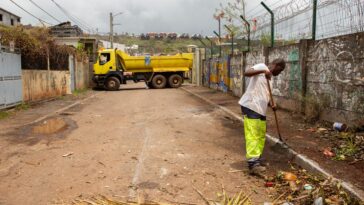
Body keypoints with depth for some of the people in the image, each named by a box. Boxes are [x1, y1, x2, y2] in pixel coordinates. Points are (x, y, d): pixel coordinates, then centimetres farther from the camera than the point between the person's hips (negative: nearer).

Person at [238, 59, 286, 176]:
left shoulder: (269, 78, 23)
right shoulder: (262, 66, -2)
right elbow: (246, 73, -19)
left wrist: (271, 105, 5)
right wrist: (263, 71, -31)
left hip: (261, 109, 9)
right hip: (251, 107, -9)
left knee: (261, 136, 12)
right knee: (252, 135, -12)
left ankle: (257, 160, 23)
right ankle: (253, 164, -13)